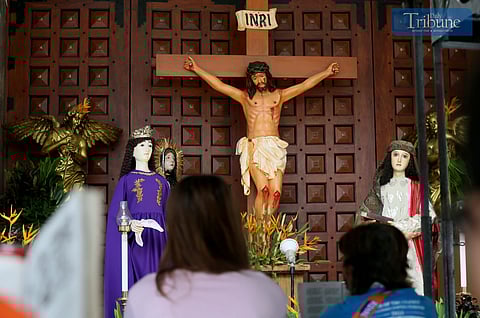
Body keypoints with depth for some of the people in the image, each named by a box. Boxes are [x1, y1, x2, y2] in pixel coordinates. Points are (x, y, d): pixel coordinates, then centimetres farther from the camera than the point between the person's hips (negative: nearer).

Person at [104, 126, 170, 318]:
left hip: (157, 238, 4)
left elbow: (168, 215, 15)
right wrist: (131, 224, -22)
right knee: (134, 283, -5)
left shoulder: (161, 181, 15)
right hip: (134, 239, -3)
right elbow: (115, 213, -3)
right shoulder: (126, 180, 5)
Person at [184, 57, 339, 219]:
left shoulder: (278, 95, 22)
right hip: (254, 146, -2)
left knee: (276, 193, -13)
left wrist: (327, 72, 25)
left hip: (275, 147, 2)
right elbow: (219, 85, 16)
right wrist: (196, 69, 13)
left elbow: (306, 85, 24)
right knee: (263, 189, -21)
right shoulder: (245, 97, 18)